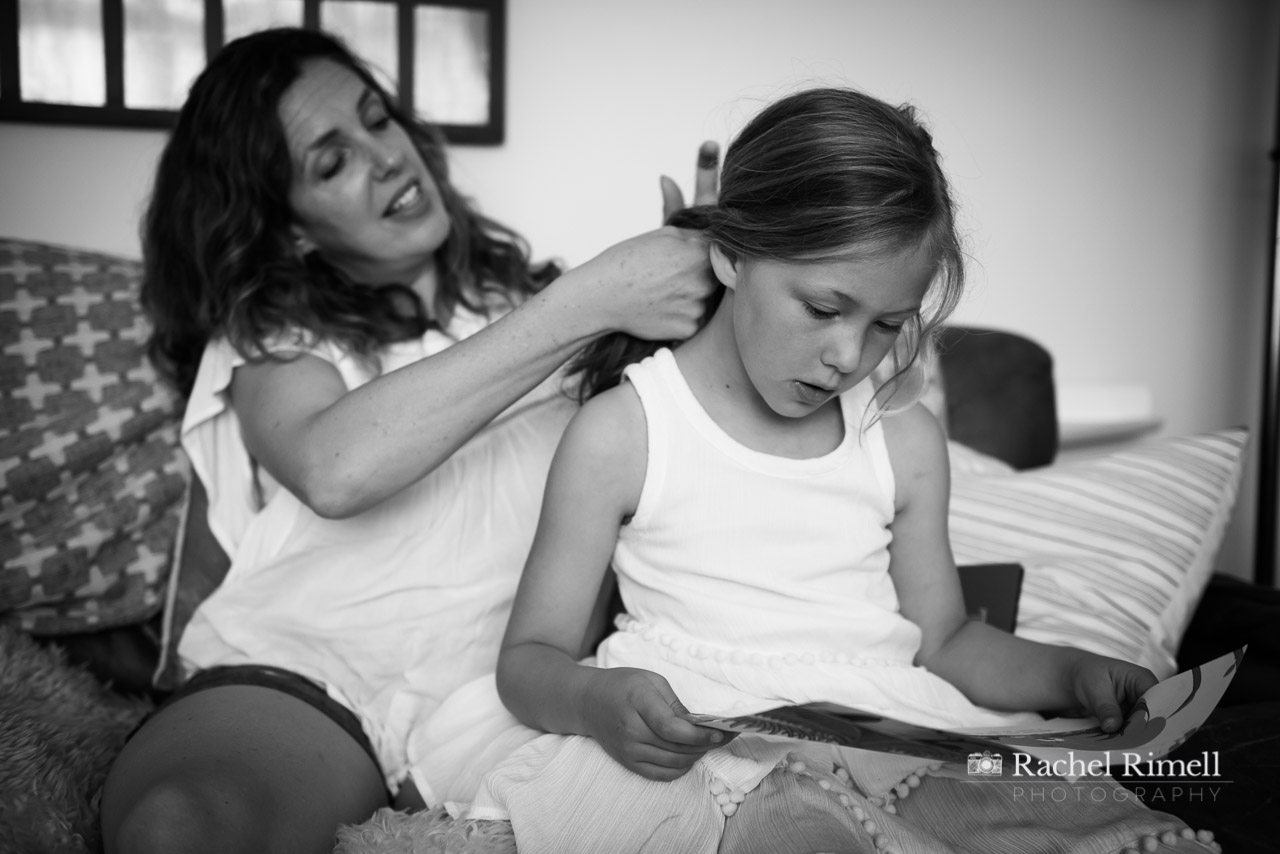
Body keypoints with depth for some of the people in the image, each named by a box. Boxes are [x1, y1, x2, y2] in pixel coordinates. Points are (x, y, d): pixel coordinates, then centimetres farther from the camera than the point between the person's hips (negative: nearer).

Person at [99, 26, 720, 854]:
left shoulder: (514, 282, 17)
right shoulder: (270, 330, 10)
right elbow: (333, 470, -16)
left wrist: (693, 280, -6)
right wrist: (587, 302, -16)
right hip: (299, 675, -2)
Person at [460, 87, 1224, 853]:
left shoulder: (905, 439, 11)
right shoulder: (621, 435, -2)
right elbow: (530, 659, 2)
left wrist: (1072, 673, 1)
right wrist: (597, 700, -22)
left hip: (897, 742, 4)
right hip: (698, 753, -4)